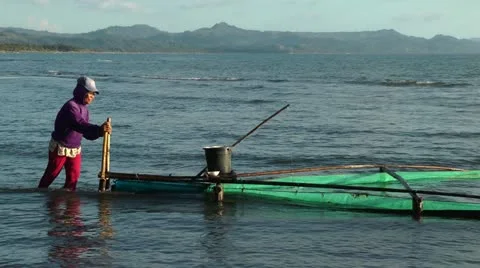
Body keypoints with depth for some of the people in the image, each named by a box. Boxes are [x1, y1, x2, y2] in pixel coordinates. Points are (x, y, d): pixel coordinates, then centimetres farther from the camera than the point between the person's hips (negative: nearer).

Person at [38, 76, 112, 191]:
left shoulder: (84, 108, 5)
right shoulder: (71, 106, -24)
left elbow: (87, 133, 8)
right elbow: (80, 125, -41)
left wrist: (100, 132, -12)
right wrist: (98, 129, -55)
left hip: (75, 149, 7)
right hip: (60, 148, -7)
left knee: (73, 176, 2)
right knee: (51, 174, 7)